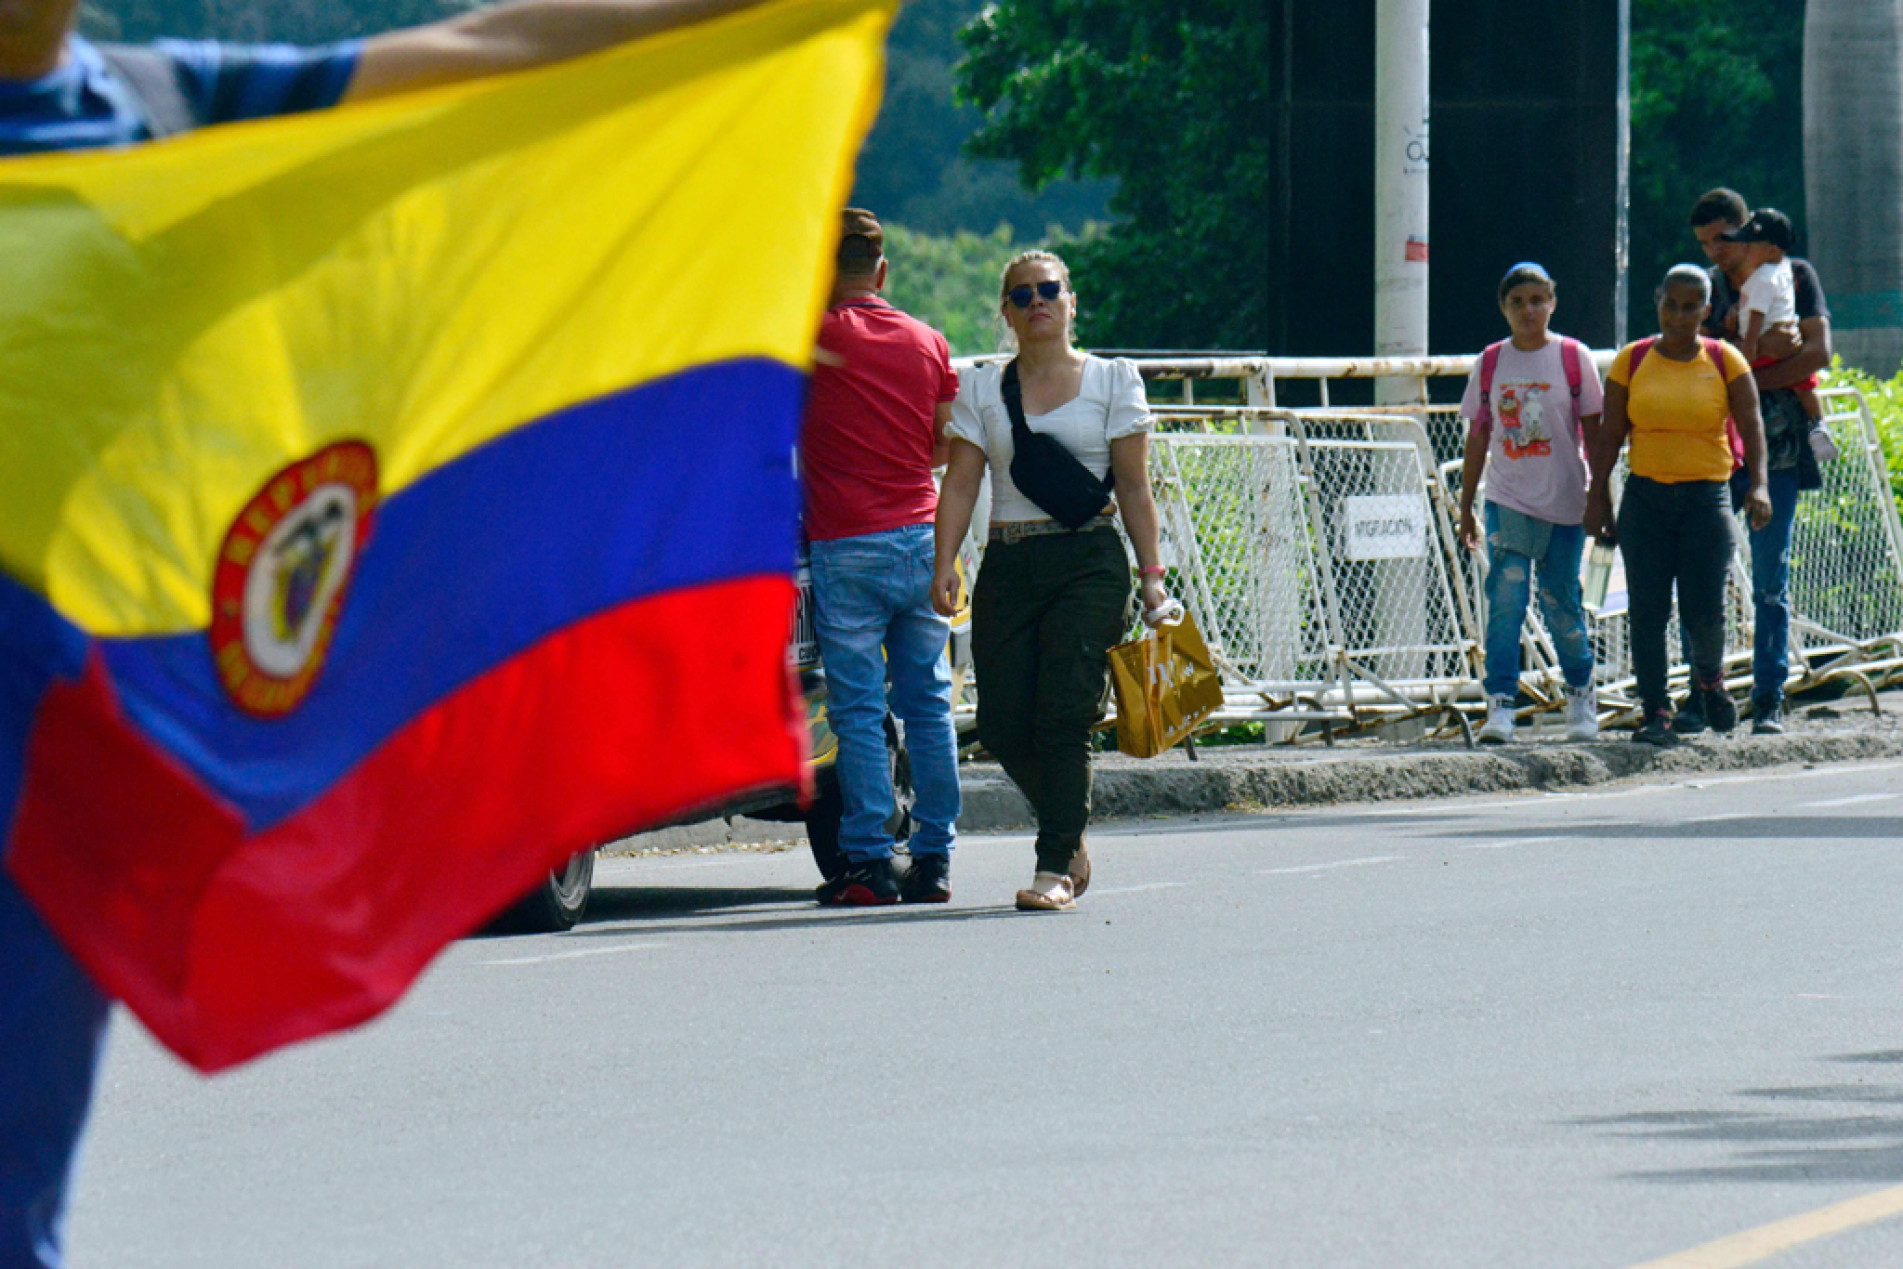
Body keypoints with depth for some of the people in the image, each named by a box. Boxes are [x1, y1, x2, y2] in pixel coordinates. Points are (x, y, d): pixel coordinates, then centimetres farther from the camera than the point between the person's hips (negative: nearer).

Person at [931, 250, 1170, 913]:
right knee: (1002, 724, -3)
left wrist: (1151, 574, -1)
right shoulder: (982, 391, 12)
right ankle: (1070, 834, 22)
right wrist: (944, 564, -6)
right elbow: (960, 485, 6)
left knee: (1063, 714, -14)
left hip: (1090, 561, -3)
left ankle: (1055, 866, -10)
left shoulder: (1111, 381, 7)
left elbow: (1134, 489, 6)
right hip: (1009, 564, 3)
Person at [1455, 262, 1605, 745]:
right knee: (1505, 598, -12)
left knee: (1561, 604, 4)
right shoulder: (1491, 363, 6)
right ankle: (1500, 705, -14)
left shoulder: (1573, 359, 0)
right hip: (1507, 501, 1)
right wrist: (1465, 507, 10)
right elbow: (1477, 438, 11)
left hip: (1562, 503, -1)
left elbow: (1594, 432, 3)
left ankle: (1581, 697, 23)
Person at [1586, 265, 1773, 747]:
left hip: (1707, 496, -1)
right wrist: (1597, 497, 2)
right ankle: (1656, 712, 2)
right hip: (1645, 496, 1)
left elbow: (1751, 427, -2)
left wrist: (1758, 485, -16)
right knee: (1647, 610, -4)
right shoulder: (1631, 362, 5)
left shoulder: (1725, 362, 2)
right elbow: (1610, 435, 7)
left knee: (1703, 610, -6)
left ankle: (1708, 677, 26)